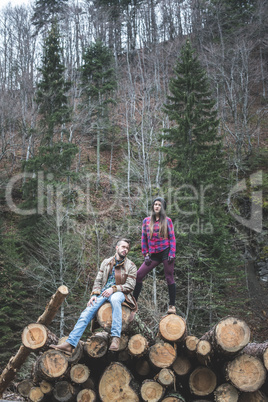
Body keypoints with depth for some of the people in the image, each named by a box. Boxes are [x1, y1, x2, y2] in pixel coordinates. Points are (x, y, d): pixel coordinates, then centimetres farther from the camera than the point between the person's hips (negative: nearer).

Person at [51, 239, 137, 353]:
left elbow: (130, 286, -2)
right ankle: (70, 343, -24)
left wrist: (114, 288, -15)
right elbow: (98, 280, 15)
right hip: (103, 292, 4)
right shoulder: (106, 262, 17)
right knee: (86, 313, -19)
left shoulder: (131, 266, 6)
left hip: (119, 293, -4)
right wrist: (94, 294, -2)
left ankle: (116, 337, -44)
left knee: (115, 299, -42)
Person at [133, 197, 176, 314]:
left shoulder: (167, 221, 3)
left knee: (169, 278, -1)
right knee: (138, 275, -4)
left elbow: (172, 238, 2)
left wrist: (172, 254, -7)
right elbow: (144, 238, 11)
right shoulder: (146, 221, 10)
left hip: (166, 252, -3)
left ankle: (172, 306, 7)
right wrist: (146, 255, 5)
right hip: (153, 255, 3)